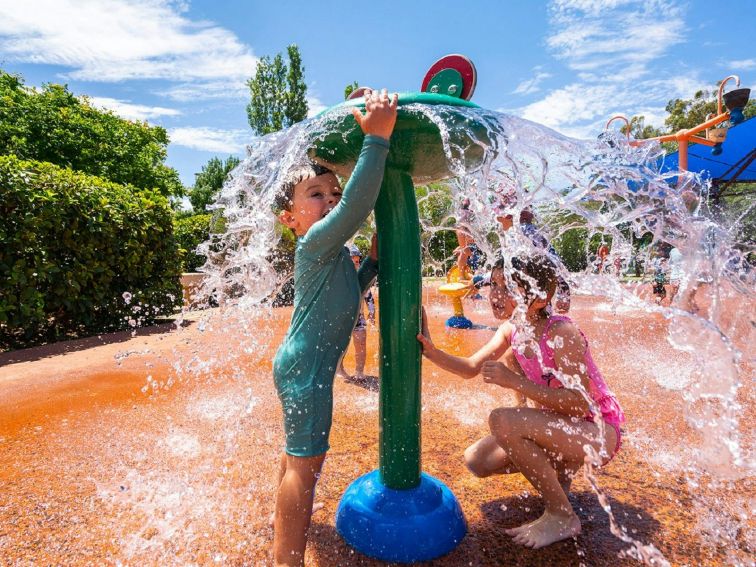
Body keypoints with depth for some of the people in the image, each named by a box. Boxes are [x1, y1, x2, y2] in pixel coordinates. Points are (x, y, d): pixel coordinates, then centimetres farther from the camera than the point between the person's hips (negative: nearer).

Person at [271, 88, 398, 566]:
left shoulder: (333, 251, 11)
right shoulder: (317, 241, -20)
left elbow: (349, 291, 23)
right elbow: (357, 206, -37)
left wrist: (374, 261, 12)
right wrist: (377, 139, -36)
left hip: (302, 362, 11)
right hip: (307, 366, -11)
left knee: (300, 450, 26)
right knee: (307, 459, -3)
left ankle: (283, 518, 47)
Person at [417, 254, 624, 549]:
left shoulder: (561, 333, -26)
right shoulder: (511, 331, -5)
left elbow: (580, 403, -30)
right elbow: (471, 368, -2)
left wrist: (514, 381, -33)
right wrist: (432, 352, -19)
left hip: (597, 430, -7)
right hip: (559, 425, 7)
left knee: (502, 420, -31)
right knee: (476, 461, 0)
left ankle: (563, 516, -10)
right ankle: (556, 471, 19)